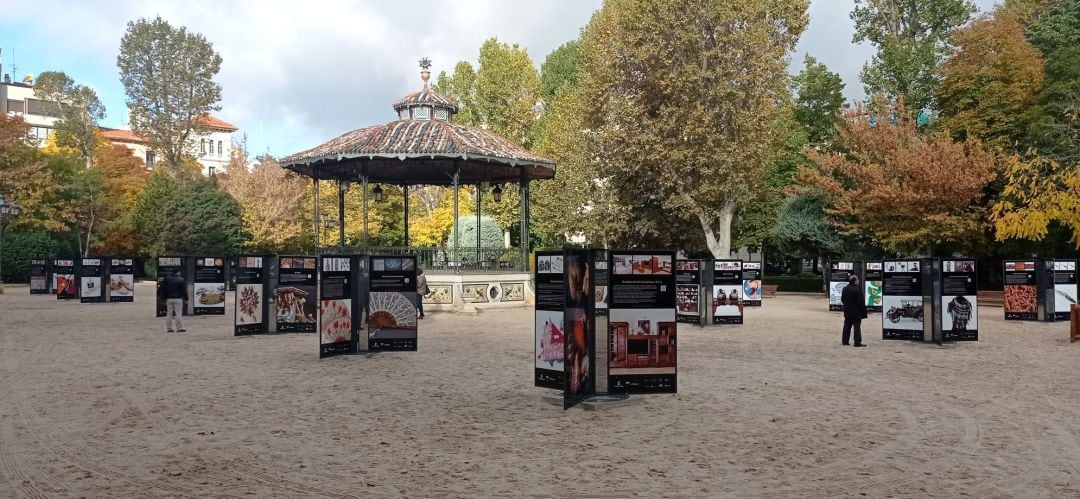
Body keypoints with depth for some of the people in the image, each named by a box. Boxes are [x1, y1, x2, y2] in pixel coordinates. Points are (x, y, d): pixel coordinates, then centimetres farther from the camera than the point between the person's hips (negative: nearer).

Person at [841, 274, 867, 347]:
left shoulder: (845, 289, 4)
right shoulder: (858, 289, -17)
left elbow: (842, 299, 9)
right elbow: (860, 301, -17)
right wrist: (863, 310, -8)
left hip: (847, 311, 6)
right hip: (856, 312, -6)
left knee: (847, 326, 12)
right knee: (857, 327, -3)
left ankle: (845, 341, 15)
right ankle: (857, 342, -4)